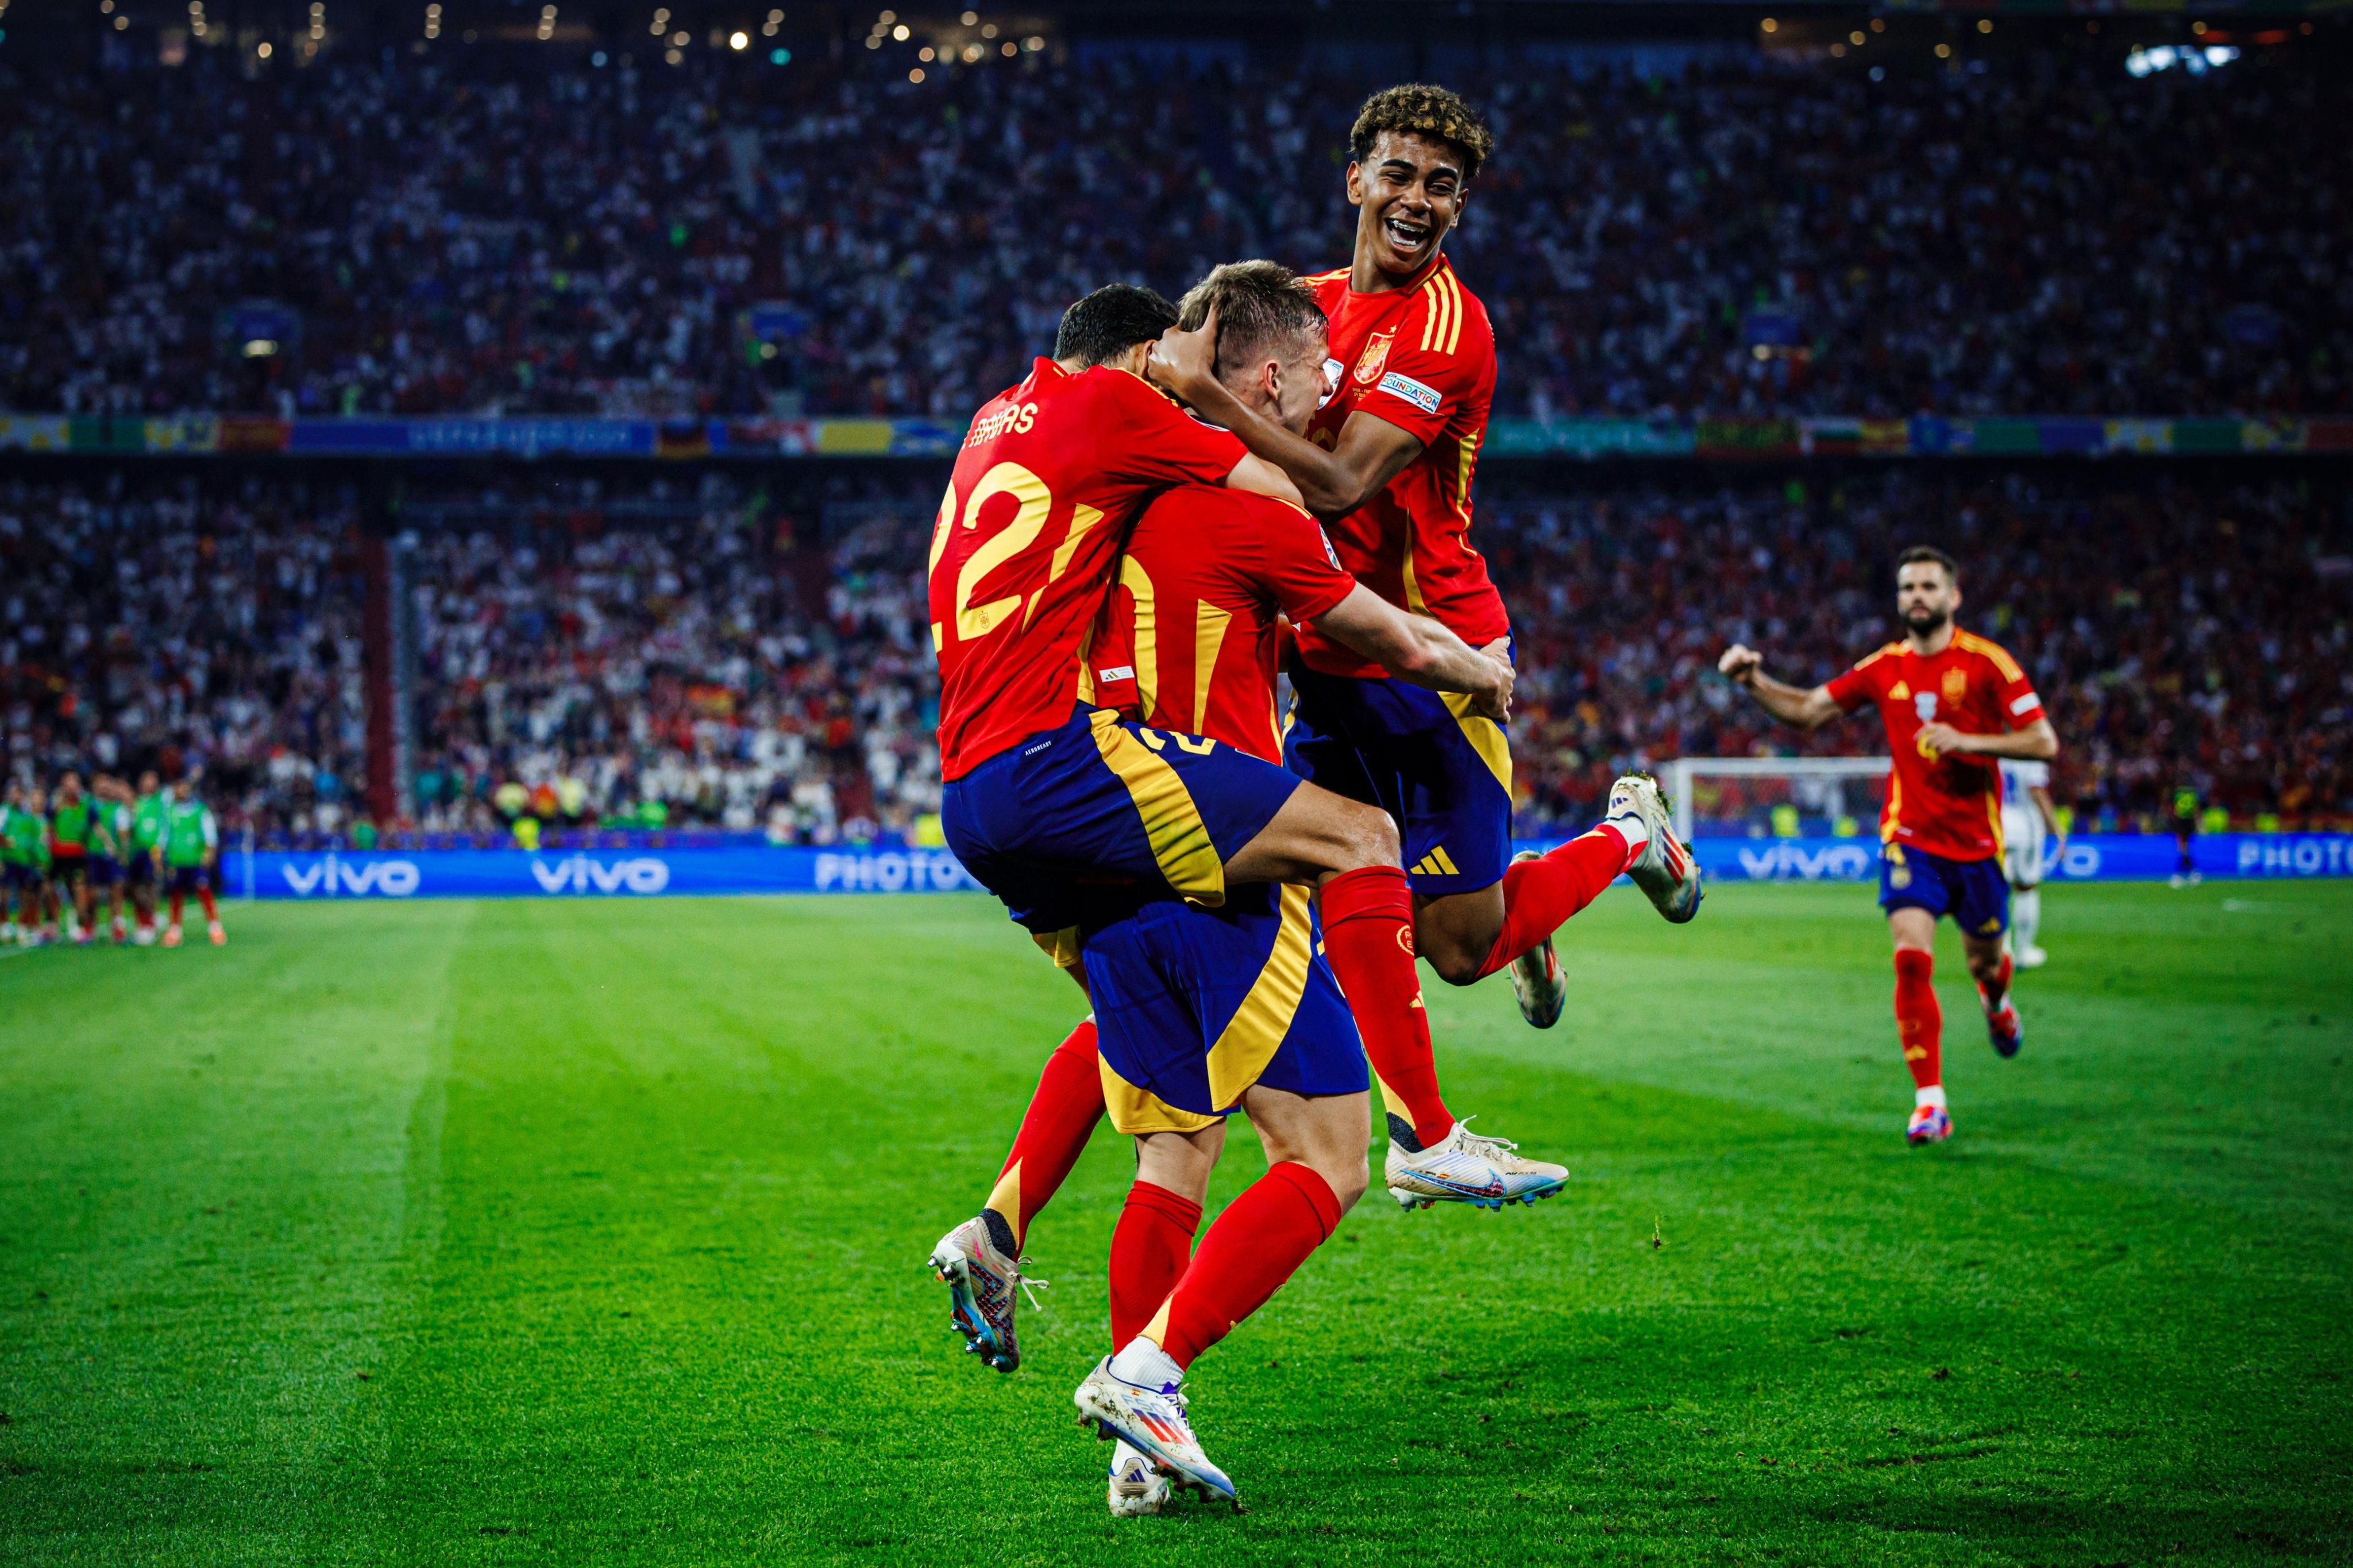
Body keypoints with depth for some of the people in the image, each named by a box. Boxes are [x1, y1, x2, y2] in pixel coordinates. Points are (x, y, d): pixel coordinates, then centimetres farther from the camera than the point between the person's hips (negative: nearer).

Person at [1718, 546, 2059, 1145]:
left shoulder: (1987, 662, -7)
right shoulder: (1885, 668, 3)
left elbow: (2044, 742, -9)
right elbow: (1808, 710, 11)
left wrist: (1968, 741, -20)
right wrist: (1753, 680, -4)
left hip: (1976, 840, -1)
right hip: (1909, 836, 1)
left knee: (1983, 961, 14)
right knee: (1912, 956, -17)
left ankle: (1997, 1001, 55)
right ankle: (1930, 1102, -14)